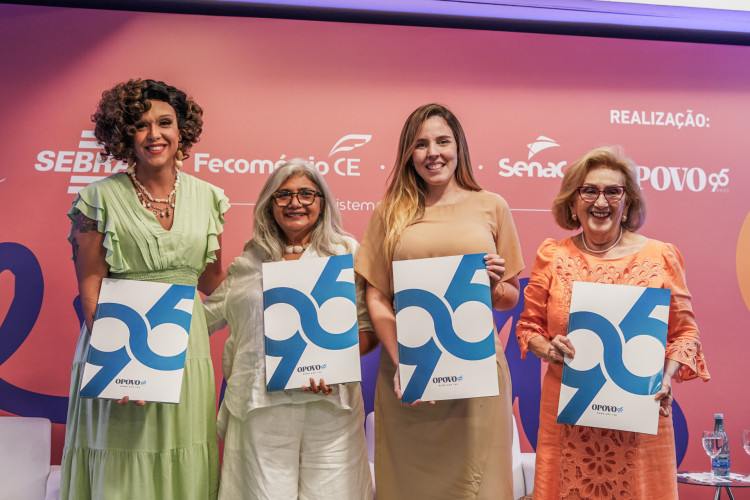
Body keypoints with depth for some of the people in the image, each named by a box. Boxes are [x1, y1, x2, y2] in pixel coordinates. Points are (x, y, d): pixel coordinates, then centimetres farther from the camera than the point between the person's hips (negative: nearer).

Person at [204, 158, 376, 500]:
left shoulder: (347, 254, 9)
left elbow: (370, 328, 3)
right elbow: (206, 316, 21)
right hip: (260, 405, 1)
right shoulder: (250, 262, 15)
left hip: (329, 403, -1)